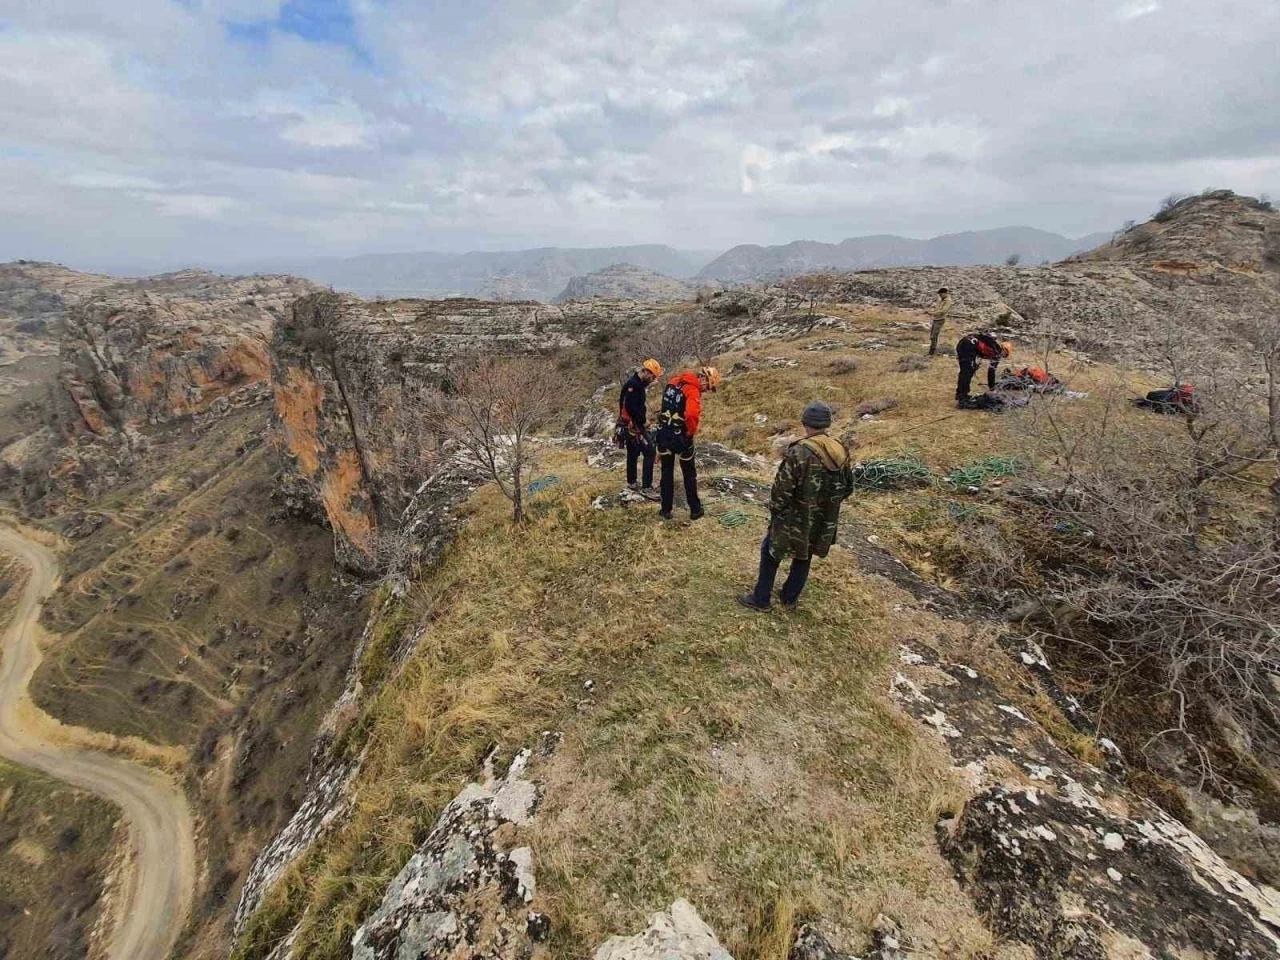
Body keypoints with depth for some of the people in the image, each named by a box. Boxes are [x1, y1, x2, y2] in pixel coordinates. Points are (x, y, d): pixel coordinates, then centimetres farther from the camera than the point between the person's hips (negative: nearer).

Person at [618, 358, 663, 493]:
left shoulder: (637, 384, 13)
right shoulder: (633, 384, -19)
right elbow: (630, 407, -26)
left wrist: (644, 419, 6)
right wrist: (643, 421, -16)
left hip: (631, 425, 11)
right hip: (633, 425, -11)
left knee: (633, 454, 19)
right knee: (650, 452, -10)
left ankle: (632, 482, 32)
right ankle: (647, 487, -9)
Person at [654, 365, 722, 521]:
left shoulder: (674, 380, 5)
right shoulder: (693, 390, -20)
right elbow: (692, 415, -35)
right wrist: (691, 432, -18)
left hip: (663, 433, 6)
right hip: (680, 437, -6)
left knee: (667, 472, 16)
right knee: (689, 474, 12)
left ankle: (666, 510, 21)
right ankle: (695, 510, 21)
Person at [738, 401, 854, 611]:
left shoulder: (800, 452, -23)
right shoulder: (841, 452, -3)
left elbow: (782, 487, -21)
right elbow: (847, 488, 8)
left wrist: (775, 510, -4)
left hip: (795, 519, -6)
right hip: (824, 522, 6)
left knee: (771, 554, 13)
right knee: (804, 558, 23)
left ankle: (760, 599, 22)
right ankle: (790, 597, 38)